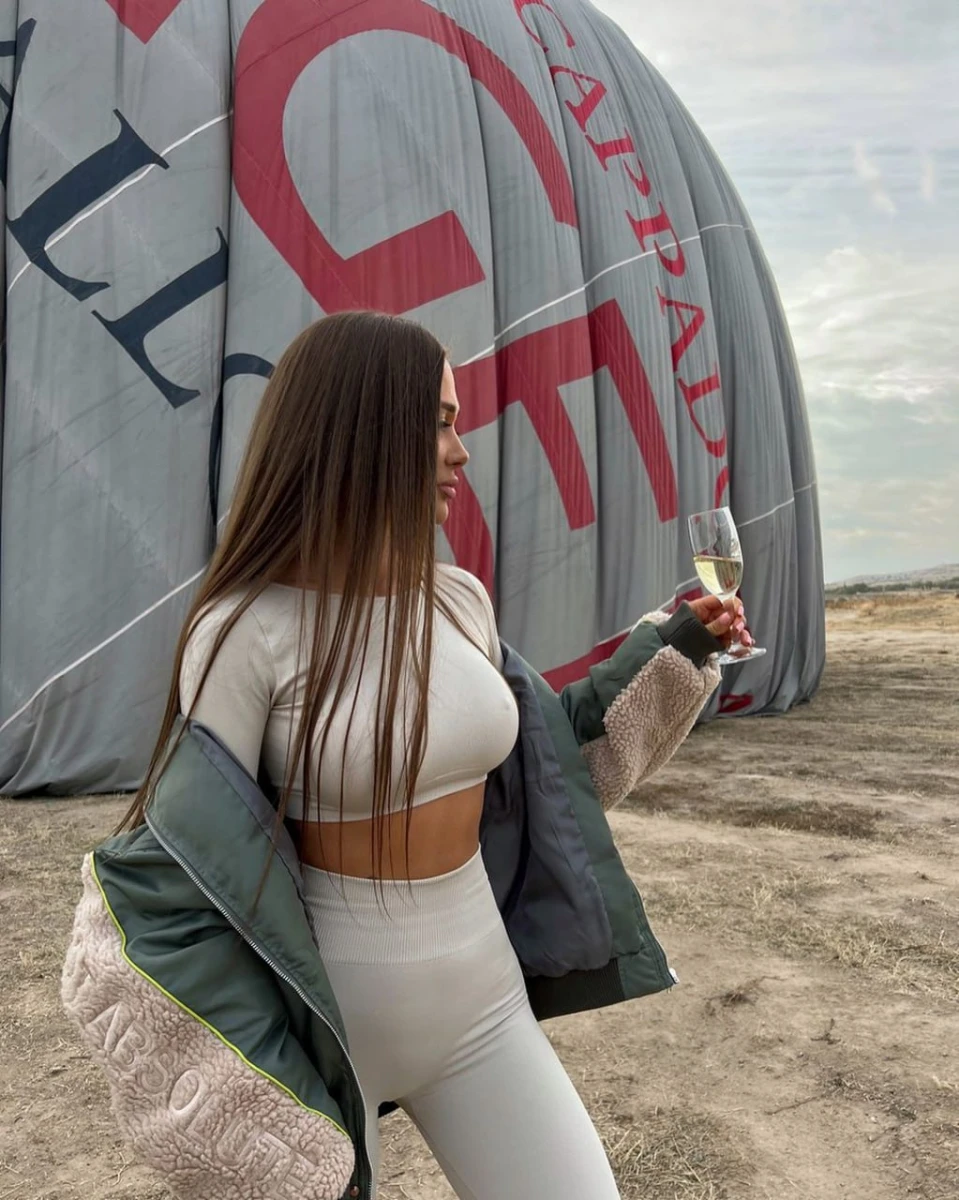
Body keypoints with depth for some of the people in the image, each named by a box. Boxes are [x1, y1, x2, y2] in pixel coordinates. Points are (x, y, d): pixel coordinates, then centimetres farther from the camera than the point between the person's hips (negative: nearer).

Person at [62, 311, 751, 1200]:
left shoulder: (461, 601, -1)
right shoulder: (248, 629, -18)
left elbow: (530, 762, 12)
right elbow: (181, 876, -15)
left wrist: (671, 651, 8)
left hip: (483, 1002, 5)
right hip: (319, 1019, -4)